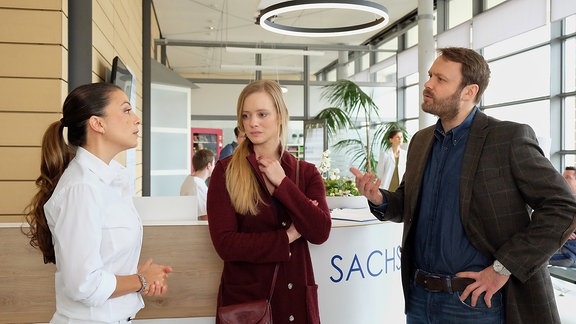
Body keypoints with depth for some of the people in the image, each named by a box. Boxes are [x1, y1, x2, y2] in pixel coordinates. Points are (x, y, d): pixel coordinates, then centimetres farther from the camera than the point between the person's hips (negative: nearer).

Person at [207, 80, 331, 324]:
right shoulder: (225, 172, -6)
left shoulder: (307, 173, 3)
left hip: (295, 296, 3)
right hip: (244, 296, -2)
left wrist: (282, 183, -12)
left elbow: (320, 232, -10)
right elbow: (225, 243, -14)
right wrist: (288, 236, -10)